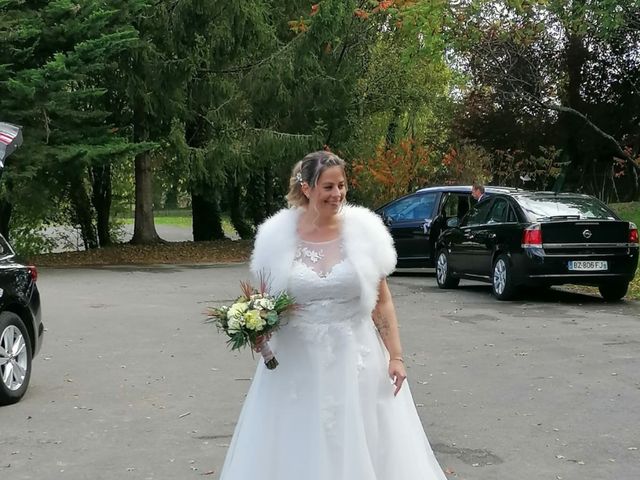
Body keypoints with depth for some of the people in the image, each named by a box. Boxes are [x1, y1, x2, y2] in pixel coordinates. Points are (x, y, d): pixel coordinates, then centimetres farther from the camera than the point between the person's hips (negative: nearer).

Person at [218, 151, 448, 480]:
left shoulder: (364, 230, -3)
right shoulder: (278, 235, -3)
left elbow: (382, 300, 1)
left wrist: (395, 356, -3)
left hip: (355, 357, 0)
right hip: (297, 361, 1)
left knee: (359, 449, 6)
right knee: (296, 450, 7)